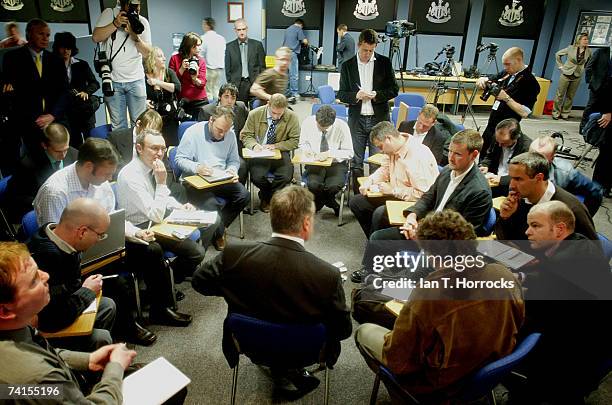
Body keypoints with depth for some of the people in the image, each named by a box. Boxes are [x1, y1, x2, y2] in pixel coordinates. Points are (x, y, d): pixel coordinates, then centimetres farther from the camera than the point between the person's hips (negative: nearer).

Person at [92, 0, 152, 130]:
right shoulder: (109, 14, 2)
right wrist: (116, 24, -17)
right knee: (118, 125, 1)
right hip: (113, 80, -1)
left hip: (136, 79, 1)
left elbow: (146, 52, -3)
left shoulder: (142, 22, 3)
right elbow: (96, 37, -7)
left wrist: (135, 35, -20)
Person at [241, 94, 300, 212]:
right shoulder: (255, 114, -4)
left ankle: (267, 198, 5)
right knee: (257, 177, -27)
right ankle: (267, 196, 11)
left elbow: (294, 141, -1)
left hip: (280, 153, 0)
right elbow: (245, 135, 5)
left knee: (286, 176, -27)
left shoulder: (292, 117, -5)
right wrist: (254, 145, -17)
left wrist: (275, 146, -15)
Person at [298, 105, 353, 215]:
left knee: (334, 186, -32)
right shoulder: (308, 122, -6)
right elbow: (302, 144, 9)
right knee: (313, 185, -31)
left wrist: (329, 154, -22)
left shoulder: (342, 126, -12)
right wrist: (306, 149, -15)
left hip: (336, 163, -1)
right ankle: (333, 205, 3)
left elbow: (349, 152, -9)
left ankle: (319, 202, 7)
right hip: (314, 163, 2)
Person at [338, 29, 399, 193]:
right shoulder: (347, 65, 5)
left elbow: (394, 90, 4)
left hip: (379, 119, -1)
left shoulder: (384, 63, 3)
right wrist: (356, 96, -15)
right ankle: (357, 195, 19)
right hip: (356, 120, 1)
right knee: (356, 161, 7)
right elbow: (341, 94, 5)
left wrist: (377, 95, -14)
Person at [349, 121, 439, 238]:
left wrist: (392, 190, -21)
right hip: (396, 197, 10)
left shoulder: (418, 156, -26)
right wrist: (368, 182, 0)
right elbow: (384, 170, 19)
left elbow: (422, 193, -28)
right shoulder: (394, 149, 1)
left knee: (380, 213, -33)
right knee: (355, 202, 5)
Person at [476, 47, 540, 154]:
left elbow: (525, 113, -22)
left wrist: (506, 98, -26)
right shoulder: (506, 73, 6)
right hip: (491, 125, 7)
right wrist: (483, 80, -7)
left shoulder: (530, 82, -16)